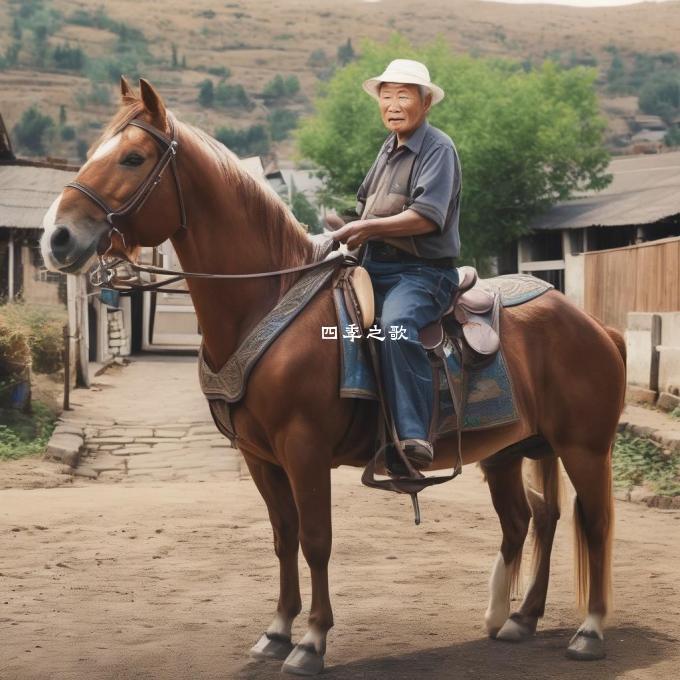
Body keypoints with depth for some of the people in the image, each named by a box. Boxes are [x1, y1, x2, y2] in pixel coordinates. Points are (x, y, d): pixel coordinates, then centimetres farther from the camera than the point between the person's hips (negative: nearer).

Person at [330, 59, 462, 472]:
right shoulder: (390, 149, 20)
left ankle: (416, 436, -43)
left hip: (422, 272, -10)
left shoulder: (438, 148, -7)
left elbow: (426, 217, -19)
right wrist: (349, 230, 8)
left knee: (396, 325, -37)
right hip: (375, 267, 10)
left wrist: (365, 228, -18)